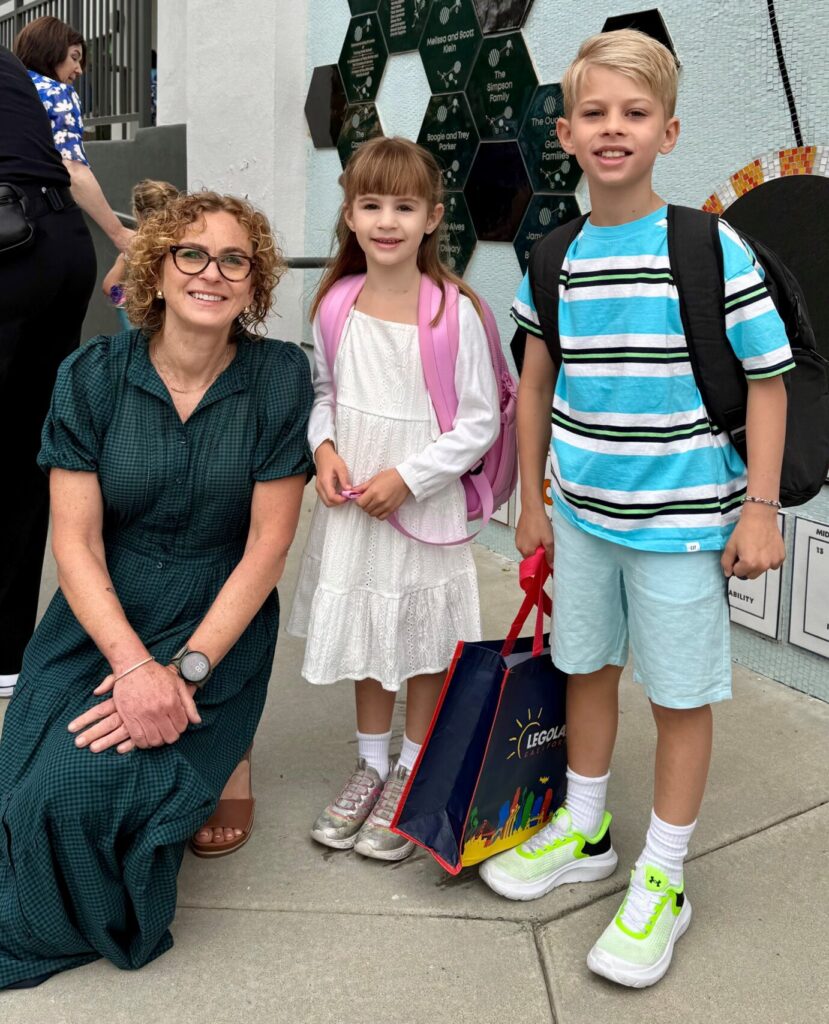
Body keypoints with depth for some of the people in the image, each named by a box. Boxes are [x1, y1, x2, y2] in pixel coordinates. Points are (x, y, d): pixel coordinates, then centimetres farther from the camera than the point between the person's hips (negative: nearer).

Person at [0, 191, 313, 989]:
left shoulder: (279, 376, -7)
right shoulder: (92, 375, -4)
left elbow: (267, 543, -8)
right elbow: (75, 541, -6)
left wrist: (186, 670, -16)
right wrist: (134, 665, -19)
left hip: (218, 626, -2)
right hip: (101, 620, 2)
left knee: (95, 783, -21)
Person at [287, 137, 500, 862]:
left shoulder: (455, 311, -14)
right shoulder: (337, 301, 0)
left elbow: (479, 422, -12)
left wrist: (406, 477, -17)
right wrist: (323, 447, -6)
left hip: (423, 503, -4)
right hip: (350, 502, 5)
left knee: (424, 642, 9)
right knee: (364, 635, 18)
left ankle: (413, 778, 28)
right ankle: (371, 766, 36)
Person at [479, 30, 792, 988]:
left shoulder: (712, 251, -12)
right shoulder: (554, 259, 1)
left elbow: (766, 384, -7)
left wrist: (760, 509, -10)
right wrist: (532, 501, 11)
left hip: (680, 516, -4)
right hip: (582, 511, 5)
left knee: (679, 695, 7)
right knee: (586, 667, 18)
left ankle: (661, 880, 24)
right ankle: (583, 832, 39)